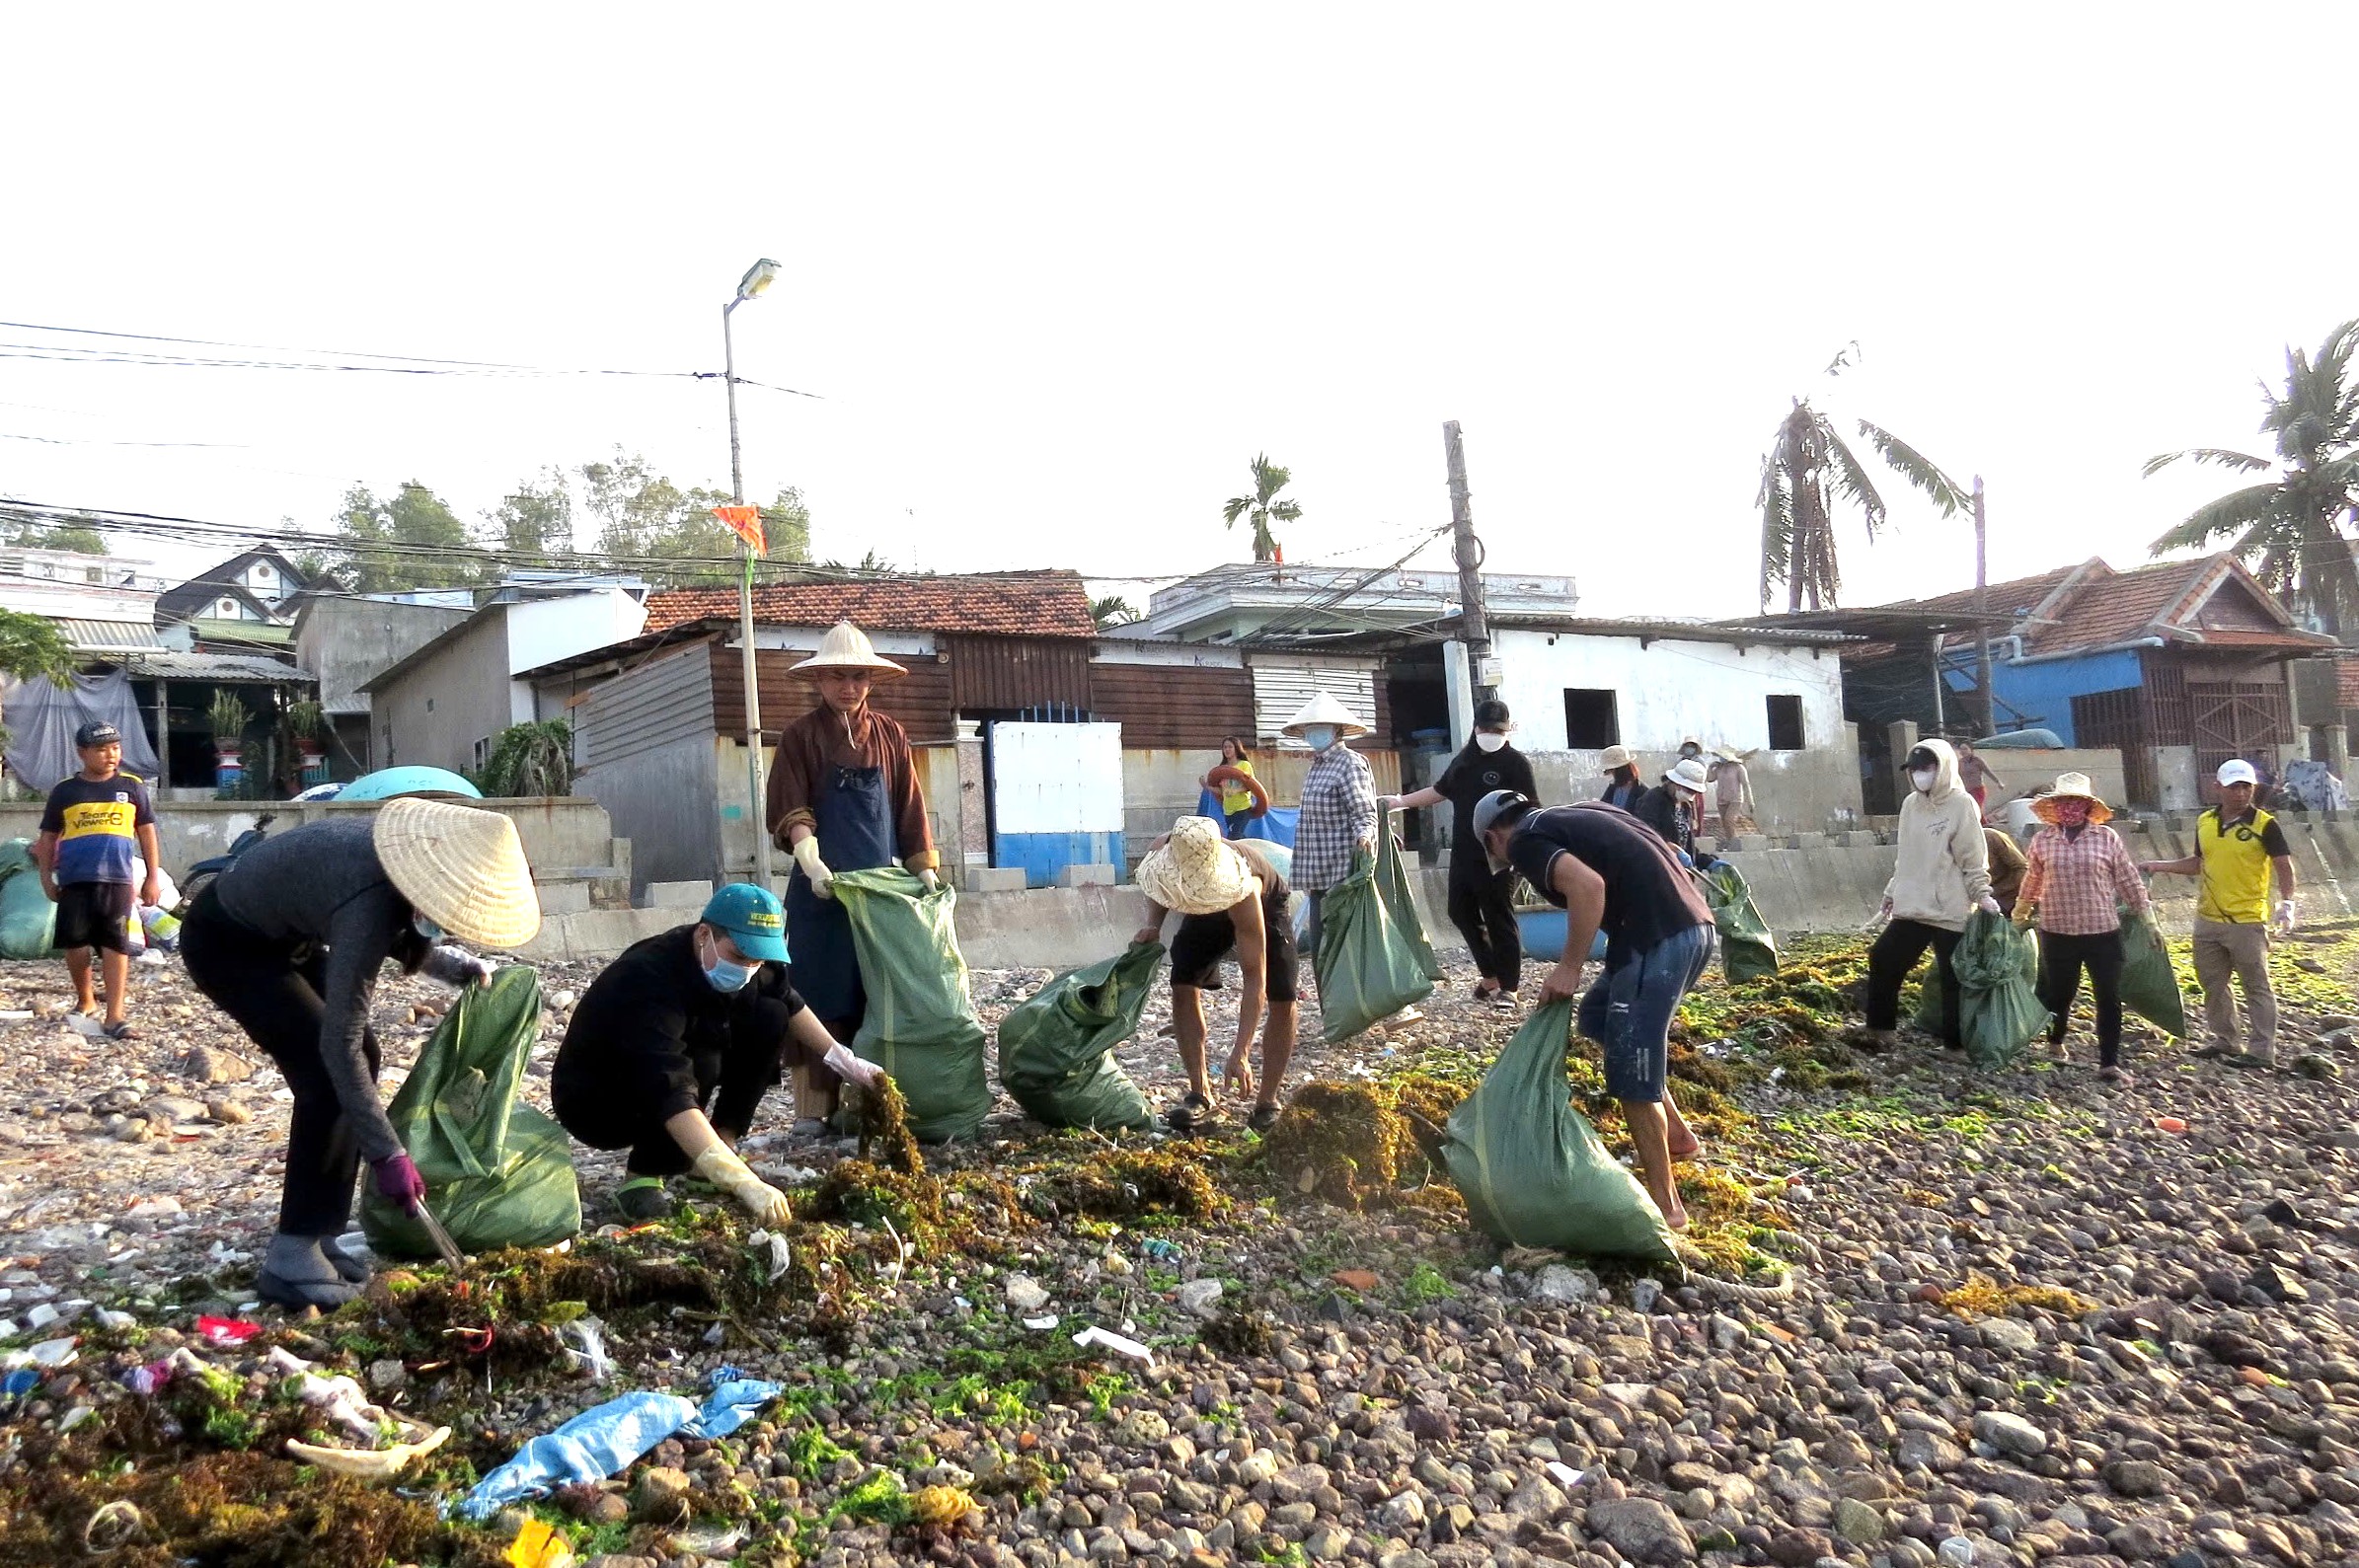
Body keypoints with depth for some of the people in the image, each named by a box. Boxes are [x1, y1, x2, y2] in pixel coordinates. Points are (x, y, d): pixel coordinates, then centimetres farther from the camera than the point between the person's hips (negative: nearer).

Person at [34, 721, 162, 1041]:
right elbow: (48, 838, 13)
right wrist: (47, 878, 6)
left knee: (116, 945, -5)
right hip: (75, 880, 1)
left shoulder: (131, 787, 6)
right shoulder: (65, 790, 6)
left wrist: (152, 877, 7)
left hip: (117, 879, -1)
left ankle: (115, 1015, -6)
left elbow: (147, 832, 10)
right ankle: (85, 1000, 28)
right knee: (75, 943, 4)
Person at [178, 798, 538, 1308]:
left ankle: (316, 1235, 11)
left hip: (283, 934, 9)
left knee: (362, 1056, 4)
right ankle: (290, 1261, -10)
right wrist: (387, 1154, -32)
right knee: (327, 1073, -17)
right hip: (225, 942, -9)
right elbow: (338, 1041, -35)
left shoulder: (409, 853, -14)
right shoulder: (371, 899, -38)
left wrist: (462, 967, -1)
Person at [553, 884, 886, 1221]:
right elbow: (672, 1096, -47)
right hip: (590, 1101, -7)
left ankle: (722, 1145, -2)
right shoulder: (649, 981, -37)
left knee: (770, 1018, -6)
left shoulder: (740, 957, -14)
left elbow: (787, 1000, 8)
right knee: (699, 1064, -34)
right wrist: (743, 1181, -54)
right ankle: (640, 1178, -14)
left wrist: (842, 1059, 3)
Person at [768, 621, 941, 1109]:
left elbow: (909, 809, 12)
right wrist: (812, 863, -22)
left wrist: (925, 867, 4)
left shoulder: (889, 735, 12)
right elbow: (791, 811, -7)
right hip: (823, 888, -3)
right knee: (823, 1000, -3)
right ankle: (818, 1111, 1)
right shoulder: (801, 735, 3)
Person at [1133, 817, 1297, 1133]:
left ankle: (1267, 1103, -2)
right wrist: (1153, 924, -27)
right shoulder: (1164, 849, -35)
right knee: (1183, 988, -10)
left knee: (1282, 1000, -15)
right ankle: (1200, 1095, -2)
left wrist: (1241, 1053, -50)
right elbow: (1158, 885, -6)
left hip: (1265, 907, -4)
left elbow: (1254, 979, -45)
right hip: (1205, 914, 4)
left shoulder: (1242, 893, -47)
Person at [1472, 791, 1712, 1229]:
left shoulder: (1525, 840, -1)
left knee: (1631, 1074, 1)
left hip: (1658, 938, -9)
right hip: (1692, 926, 9)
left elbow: (1588, 884, -20)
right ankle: (1677, 1135, 31)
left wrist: (1569, 968, -12)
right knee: (1598, 1015, 25)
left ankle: (1665, 1206, 8)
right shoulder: (1574, 816, 24)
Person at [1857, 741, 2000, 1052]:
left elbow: (1973, 858, -8)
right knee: (1883, 961, 3)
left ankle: (1956, 1042, 13)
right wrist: (1892, 891, 22)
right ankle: (1881, 1030, 13)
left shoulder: (1961, 805, -8)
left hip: (1951, 912, -6)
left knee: (1954, 978, 2)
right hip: (1911, 909, 6)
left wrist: (1983, 895, -15)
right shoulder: (1911, 804, 10)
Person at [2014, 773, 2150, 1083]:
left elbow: (2128, 881, 3)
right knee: (2058, 993, 12)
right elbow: (2033, 882, 15)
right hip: (2057, 932, 1)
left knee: (2109, 999, 1)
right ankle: (2054, 1043, 38)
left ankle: (2110, 1063, 9)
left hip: (2103, 932, -1)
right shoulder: (2042, 841, 1)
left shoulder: (2107, 838, -3)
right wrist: (2020, 915, 24)